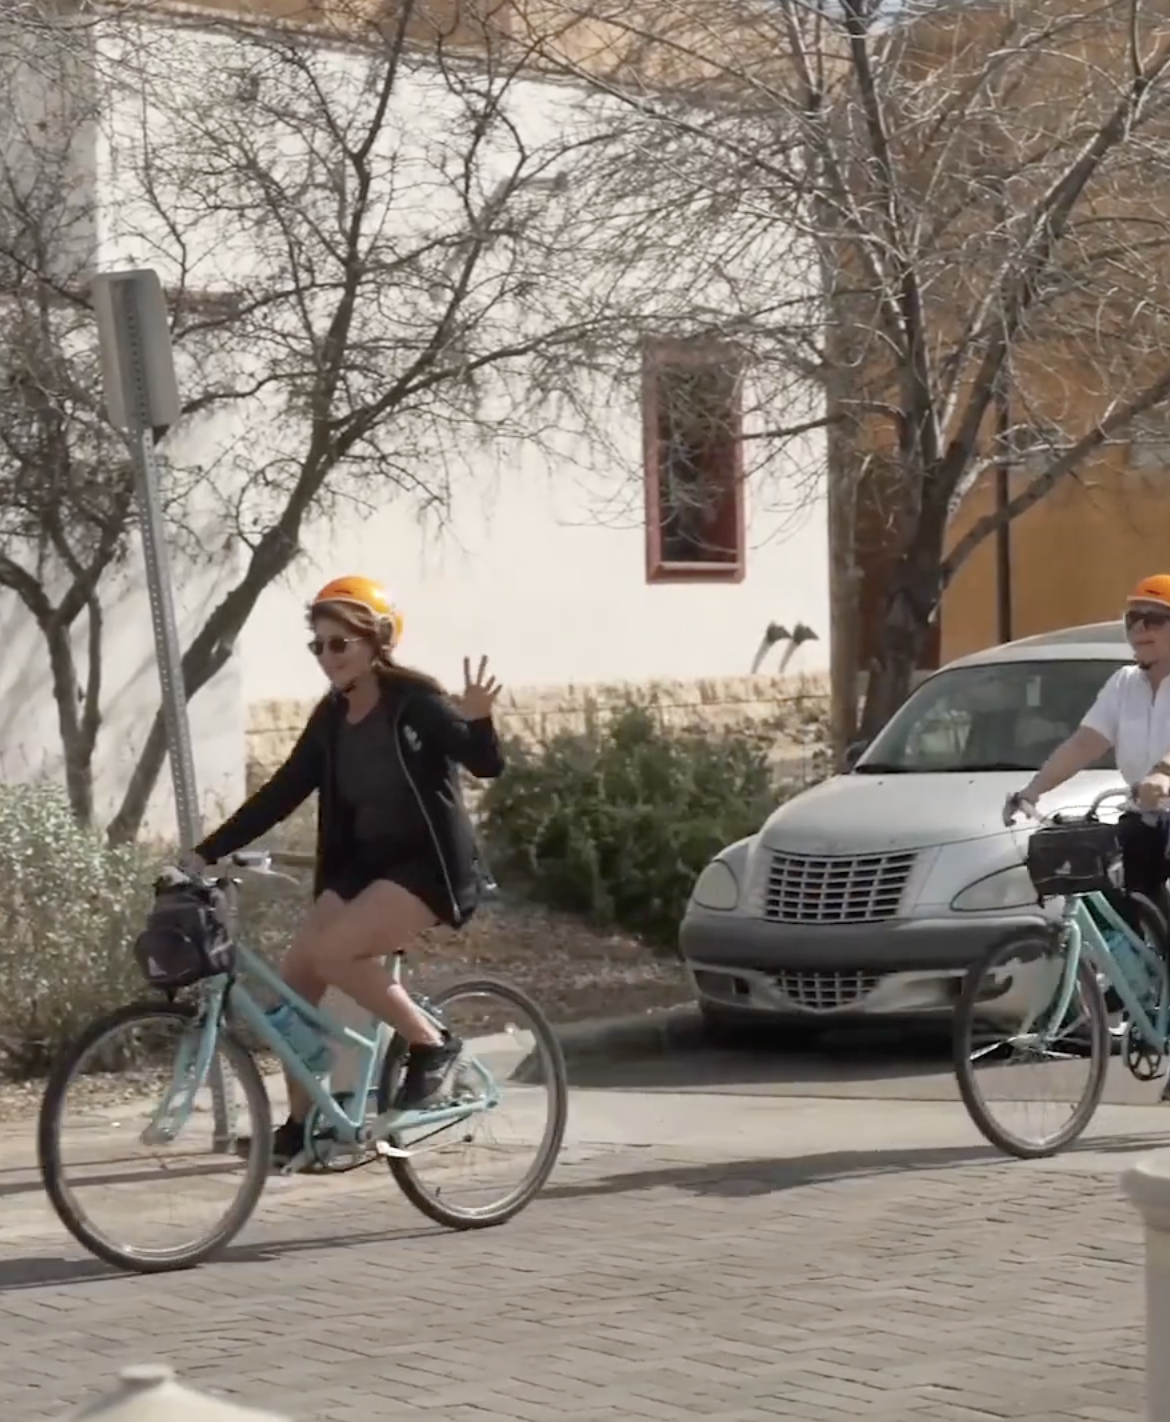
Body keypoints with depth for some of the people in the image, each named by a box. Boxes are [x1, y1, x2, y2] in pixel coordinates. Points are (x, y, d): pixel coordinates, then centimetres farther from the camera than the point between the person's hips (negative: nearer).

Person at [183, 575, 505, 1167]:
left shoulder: (415, 702, -15)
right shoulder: (331, 717, 4)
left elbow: (487, 765, -22)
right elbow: (281, 793, 5)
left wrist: (476, 721, -44)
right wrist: (205, 853, 0)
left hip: (430, 861, -7)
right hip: (363, 862, 7)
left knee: (333, 951, -28)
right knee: (292, 979, -3)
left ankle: (431, 1045, -10)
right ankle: (301, 1125, 9)